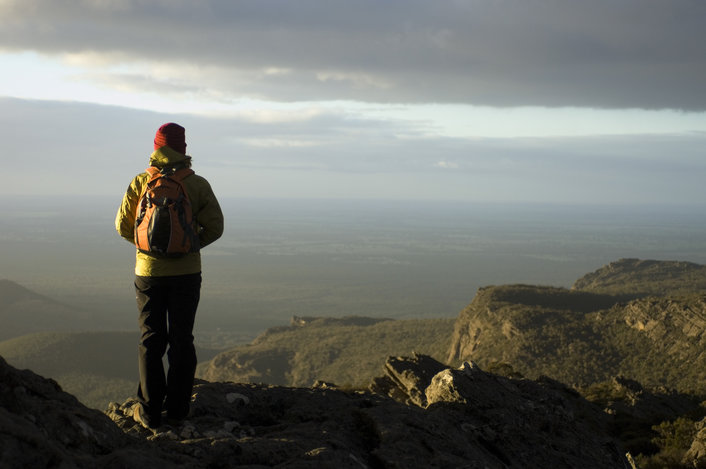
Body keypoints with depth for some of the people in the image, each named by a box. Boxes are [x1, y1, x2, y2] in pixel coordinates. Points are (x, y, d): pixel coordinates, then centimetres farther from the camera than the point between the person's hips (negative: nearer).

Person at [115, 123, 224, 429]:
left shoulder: (140, 182, -4)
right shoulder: (197, 185, -6)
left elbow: (123, 225, 0)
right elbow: (214, 227, -5)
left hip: (149, 272, 0)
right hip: (186, 272, 0)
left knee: (151, 340, 8)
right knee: (181, 340, 9)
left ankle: (150, 411, 9)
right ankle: (177, 409, 11)